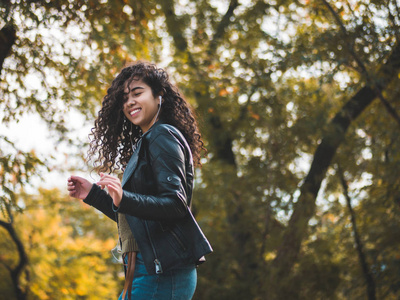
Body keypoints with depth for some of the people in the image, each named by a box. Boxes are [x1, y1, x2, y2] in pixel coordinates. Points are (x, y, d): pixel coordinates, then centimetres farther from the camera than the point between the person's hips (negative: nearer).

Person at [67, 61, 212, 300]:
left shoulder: (163, 136, -6)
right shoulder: (145, 144, 23)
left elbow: (176, 204, -18)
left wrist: (124, 199, -31)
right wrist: (92, 194, 21)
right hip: (149, 270, 10)